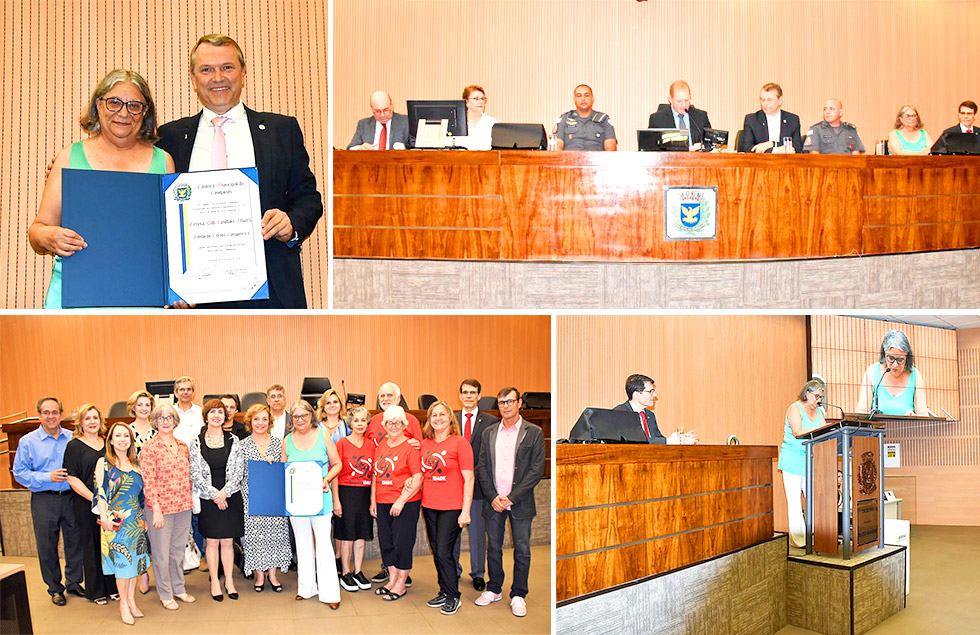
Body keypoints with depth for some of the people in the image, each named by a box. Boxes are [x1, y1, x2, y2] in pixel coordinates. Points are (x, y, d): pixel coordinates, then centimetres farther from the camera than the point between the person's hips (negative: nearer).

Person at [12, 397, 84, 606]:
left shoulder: (72, 438, 5)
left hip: (70, 497, 2)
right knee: (47, 547, 7)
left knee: (75, 543, 9)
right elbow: (19, 472, -4)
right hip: (44, 500, -2)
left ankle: (74, 582, 27)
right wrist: (47, 477, -17)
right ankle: (55, 588, 23)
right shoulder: (28, 442, -1)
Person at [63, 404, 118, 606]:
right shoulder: (74, 446, -2)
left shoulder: (107, 443, 11)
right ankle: (96, 591, 16)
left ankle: (113, 587, 19)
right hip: (86, 505, -4)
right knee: (92, 546, 4)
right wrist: (94, 499, -16)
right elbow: (73, 479, -8)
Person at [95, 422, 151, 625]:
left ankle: (132, 601, 20)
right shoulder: (104, 463, -3)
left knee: (134, 559, 9)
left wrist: (145, 517, 11)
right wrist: (104, 517, -16)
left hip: (136, 520, 4)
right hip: (116, 521, -4)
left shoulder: (136, 463, 9)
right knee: (122, 561, 0)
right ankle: (124, 604, 12)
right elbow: (101, 493, -8)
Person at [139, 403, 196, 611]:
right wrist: (156, 509, -17)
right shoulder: (149, 448, -9)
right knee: (161, 553, 5)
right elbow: (148, 482, -13)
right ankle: (165, 595, 19)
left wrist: (189, 500, 11)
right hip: (160, 508, -5)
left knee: (178, 550, 15)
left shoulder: (183, 447, 9)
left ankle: (179, 589, 29)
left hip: (183, 507, 5)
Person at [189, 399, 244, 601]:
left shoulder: (233, 441, 4)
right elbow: (195, 473, -3)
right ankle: (214, 581, 16)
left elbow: (238, 471, 1)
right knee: (212, 541, 4)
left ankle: (229, 581, 16)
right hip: (208, 498, -1)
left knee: (227, 541, 6)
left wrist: (225, 492, -13)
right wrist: (214, 494, -11)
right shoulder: (196, 443, 1)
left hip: (230, 497, 1)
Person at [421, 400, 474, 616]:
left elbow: (468, 479, -10)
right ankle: (444, 593, 25)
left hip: (451, 508, -6)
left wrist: (465, 510, -13)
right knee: (436, 552, 11)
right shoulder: (424, 444, 8)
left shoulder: (460, 443, -8)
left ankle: (453, 597, 11)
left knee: (444, 552, -5)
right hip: (428, 506, 6)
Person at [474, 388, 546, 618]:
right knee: (493, 547, 11)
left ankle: (518, 595, 17)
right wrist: (492, 497, -8)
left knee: (522, 550, 4)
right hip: (493, 502, 3)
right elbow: (482, 467, 6)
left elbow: (537, 469, -8)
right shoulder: (489, 433, 8)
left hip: (520, 503, -3)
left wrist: (512, 497, -13)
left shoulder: (533, 433, -3)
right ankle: (494, 590, 26)